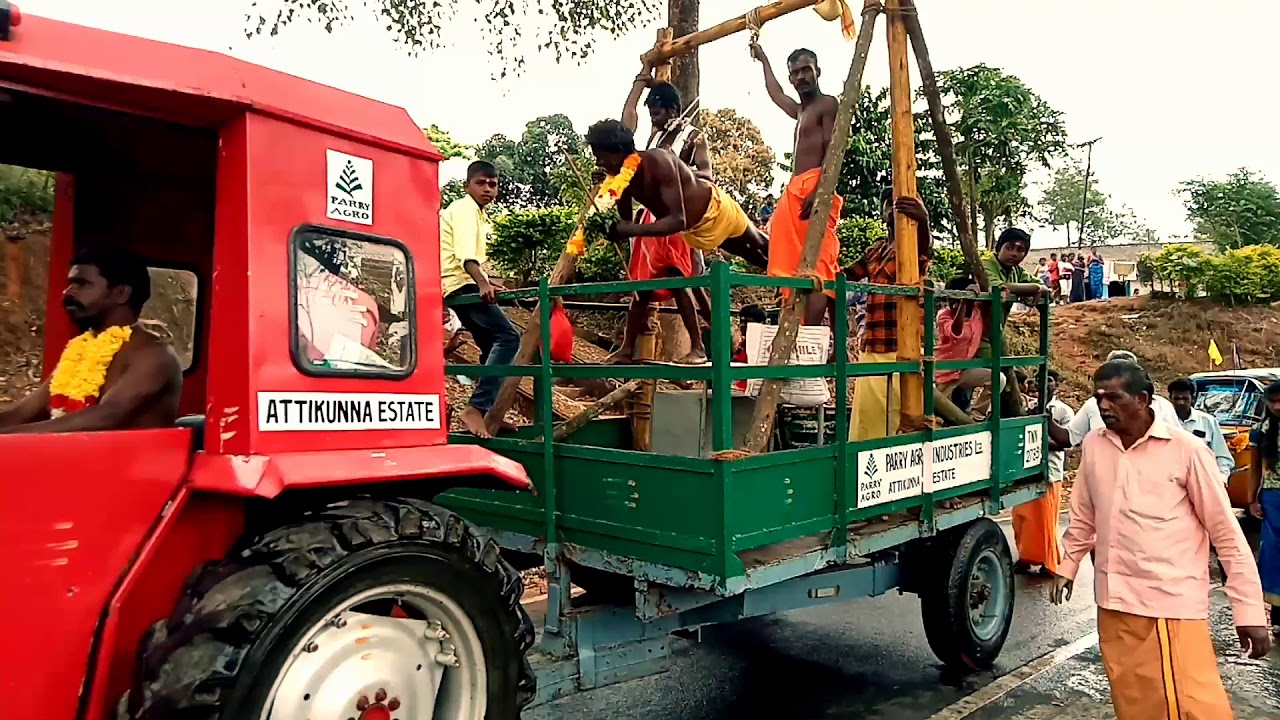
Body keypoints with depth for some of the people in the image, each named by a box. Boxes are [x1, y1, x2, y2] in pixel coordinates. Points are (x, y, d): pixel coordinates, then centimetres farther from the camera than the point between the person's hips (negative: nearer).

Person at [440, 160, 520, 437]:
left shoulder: (478, 213, 20)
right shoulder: (465, 209, -10)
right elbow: (465, 254, -28)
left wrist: (487, 281, 41)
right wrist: (483, 283, -43)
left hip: (465, 284, 10)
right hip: (461, 283, -10)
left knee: (492, 345, 12)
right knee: (508, 337, -21)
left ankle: (489, 413, 16)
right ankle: (476, 409, -28)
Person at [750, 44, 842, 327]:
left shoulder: (828, 104, 4)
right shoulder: (800, 111, 28)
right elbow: (774, 93, 49)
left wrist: (819, 191, -23)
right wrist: (762, 58, 61)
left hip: (815, 189, -9)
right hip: (796, 192, 9)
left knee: (816, 266, -19)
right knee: (796, 266, -1)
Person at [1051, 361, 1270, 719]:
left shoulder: (1185, 448, -10)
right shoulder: (1094, 445, 3)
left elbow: (1226, 532, -7)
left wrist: (1250, 610, -7)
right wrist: (1067, 567, 22)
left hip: (1172, 602, -4)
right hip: (1115, 602, 5)